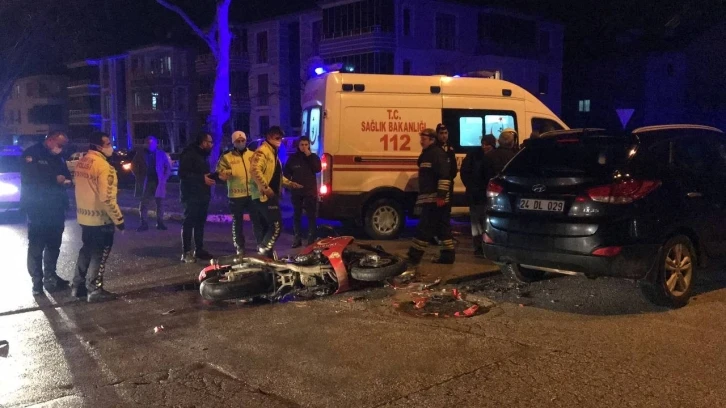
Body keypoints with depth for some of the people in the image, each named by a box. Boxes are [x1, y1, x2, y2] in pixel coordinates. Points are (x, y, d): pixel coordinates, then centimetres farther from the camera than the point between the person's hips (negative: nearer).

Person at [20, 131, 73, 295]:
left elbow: (66, 175, 17)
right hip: (37, 209, -7)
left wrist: (66, 180, -7)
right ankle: (37, 281, 2)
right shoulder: (32, 154, -5)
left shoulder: (58, 158, 15)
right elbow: (28, 178, -16)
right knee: (36, 246, -3)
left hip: (56, 209, 7)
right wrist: (55, 179, -17)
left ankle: (50, 277, 25)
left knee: (54, 245, 13)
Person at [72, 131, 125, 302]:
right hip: (100, 218, -8)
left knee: (87, 250, 21)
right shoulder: (104, 166, -21)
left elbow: (84, 188, 13)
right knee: (99, 254, 4)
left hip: (84, 216, 8)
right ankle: (94, 290, 9)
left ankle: (78, 286, 28)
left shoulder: (81, 163, 5)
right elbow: (107, 198, -24)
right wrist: (118, 219, -18)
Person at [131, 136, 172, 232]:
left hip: (158, 182, 0)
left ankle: (160, 223, 13)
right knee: (144, 204, 3)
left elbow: (168, 167, 6)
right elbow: (133, 166, 8)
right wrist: (139, 177, -1)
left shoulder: (161, 153, 1)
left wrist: (165, 178, -4)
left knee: (160, 203, 4)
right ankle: (144, 223, 8)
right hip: (145, 182, 0)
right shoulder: (140, 154, 2)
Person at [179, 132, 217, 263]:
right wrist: (202, 178, -24)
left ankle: (199, 250, 20)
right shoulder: (189, 154, -12)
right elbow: (182, 173, -22)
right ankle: (186, 253, -5)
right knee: (188, 223, -6)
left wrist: (216, 176, 8)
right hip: (191, 195, -9)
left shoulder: (203, 155, 17)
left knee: (200, 223, 12)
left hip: (203, 195, 9)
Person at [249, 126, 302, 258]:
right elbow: (255, 170, -25)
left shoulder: (273, 152, 22)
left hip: (270, 196, 10)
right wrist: (265, 188, -26)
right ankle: (264, 251, -9)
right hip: (264, 196, -10)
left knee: (266, 227, 11)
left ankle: (265, 254, 15)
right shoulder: (262, 151, -11)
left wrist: (289, 183, 20)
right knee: (276, 225, -14)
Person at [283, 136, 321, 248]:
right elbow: (286, 172, 10)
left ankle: (311, 239, 1)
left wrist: (309, 156, -15)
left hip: (310, 191, -2)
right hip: (296, 191, 2)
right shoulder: (293, 158, 7)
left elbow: (318, 169, -13)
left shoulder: (313, 157, 4)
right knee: (297, 216, 7)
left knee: (311, 216, -3)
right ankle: (297, 239, 14)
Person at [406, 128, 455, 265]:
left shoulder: (437, 153, -13)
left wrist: (441, 195, -27)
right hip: (431, 198, 11)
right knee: (442, 227, 10)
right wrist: (421, 198, 25)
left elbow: (444, 176, -22)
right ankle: (448, 255, 14)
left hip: (434, 198, -11)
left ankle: (414, 256, -5)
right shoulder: (427, 154, 19)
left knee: (424, 227, -7)